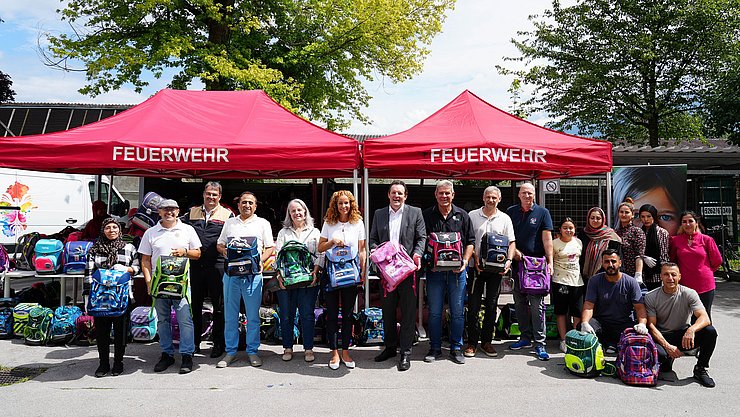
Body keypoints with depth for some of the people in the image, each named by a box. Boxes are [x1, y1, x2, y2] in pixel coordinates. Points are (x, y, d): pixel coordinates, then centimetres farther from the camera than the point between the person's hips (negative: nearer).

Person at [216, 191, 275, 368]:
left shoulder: (263, 223, 10)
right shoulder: (229, 223, 17)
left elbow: (270, 247, 7)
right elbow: (219, 244, 20)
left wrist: (261, 260, -10)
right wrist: (225, 252, -3)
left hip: (253, 274, -2)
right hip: (231, 273, 2)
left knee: (253, 315, 1)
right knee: (230, 315, 5)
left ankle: (252, 351, 11)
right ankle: (230, 352, 15)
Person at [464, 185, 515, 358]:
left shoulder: (505, 219, 7)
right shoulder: (472, 215, 2)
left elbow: (511, 242, 8)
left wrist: (509, 260, -8)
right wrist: (475, 258, -10)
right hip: (476, 266, -2)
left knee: (492, 305, 8)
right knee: (473, 305, 0)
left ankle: (486, 341, 19)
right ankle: (472, 342, 10)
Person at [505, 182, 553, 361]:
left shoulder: (542, 212, 2)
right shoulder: (511, 212, 10)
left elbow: (547, 239, -4)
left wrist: (550, 261, -11)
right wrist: (513, 250, -5)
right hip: (517, 262, 4)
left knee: (537, 303, -6)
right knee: (520, 302, 9)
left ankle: (539, 343, -2)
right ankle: (525, 338, 21)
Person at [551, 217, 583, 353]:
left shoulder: (578, 242, 10)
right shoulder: (554, 243, -4)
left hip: (577, 281, 4)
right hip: (560, 281, -4)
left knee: (578, 312, 5)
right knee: (561, 312, 2)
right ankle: (563, 340, 11)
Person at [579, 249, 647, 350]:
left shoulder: (631, 282, 0)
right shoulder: (594, 281, -1)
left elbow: (639, 307, -5)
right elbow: (589, 305, -9)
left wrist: (642, 323, -26)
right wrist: (584, 322, -28)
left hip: (624, 324, 1)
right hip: (600, 322, 0)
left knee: (641, 334, -29)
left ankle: (612, 345, -5)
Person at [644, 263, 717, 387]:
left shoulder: (689, 293, -8)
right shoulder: (651, 297, -9)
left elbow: (705, 318, -20)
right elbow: (651, 326, -11)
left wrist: (691, 329, -43)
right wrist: (667, 346, -26)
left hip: (683, 336, 2)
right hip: (662, 337, -1)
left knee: (710, 331, -26)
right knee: (655, 351, -36)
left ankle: (700, 369, -4)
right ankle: (668, 359, 6)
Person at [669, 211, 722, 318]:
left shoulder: (706, 239, 0)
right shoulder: (675, 240, 2)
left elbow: (717, 261, 9)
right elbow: (672, 260, 14)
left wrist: (705, 271, 14)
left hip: (705, 286, -1)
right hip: (685, 285, 1)